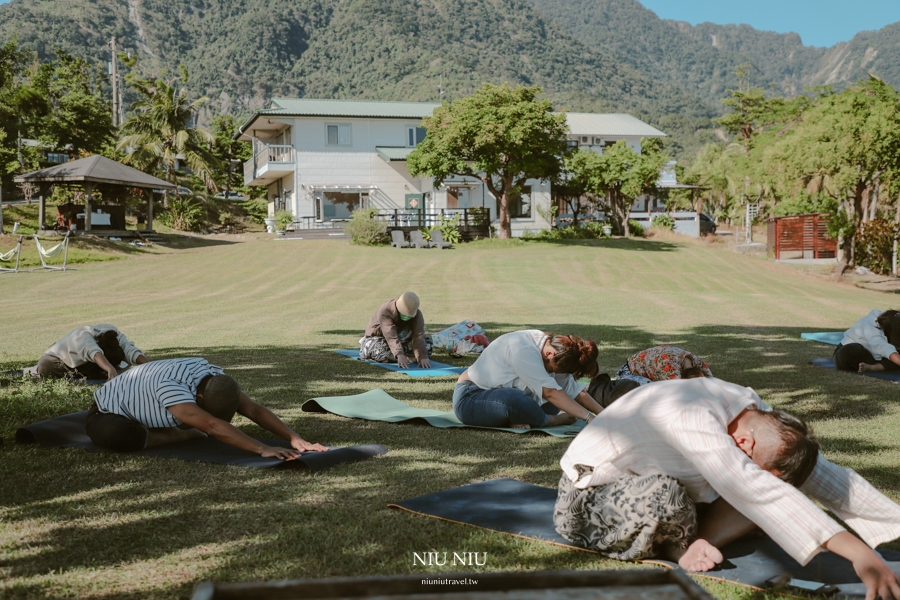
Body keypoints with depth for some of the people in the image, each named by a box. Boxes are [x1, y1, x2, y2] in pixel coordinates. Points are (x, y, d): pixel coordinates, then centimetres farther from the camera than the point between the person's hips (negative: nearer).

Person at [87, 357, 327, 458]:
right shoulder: (170, 387, -44)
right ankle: (182, 434, -20)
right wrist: (262, 449, -60)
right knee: (119, 435, -42)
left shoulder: (215, 380, -21)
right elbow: (212, 427, -54)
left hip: (147, 414, 6)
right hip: (107, 415, -6)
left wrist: (295, 438, -36)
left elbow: (254, 410, -24)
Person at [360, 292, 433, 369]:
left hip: (402, 339, 4)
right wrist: (400, 355, -61)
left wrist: (423, 357, -48)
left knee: (427, 340, -17)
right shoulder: (385, 312, -36)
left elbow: (418, 336, -34)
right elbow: (391, 335, -48)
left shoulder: (416, 314, -25)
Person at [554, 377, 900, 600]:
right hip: (585, 498, -7)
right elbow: (759, 491, -48)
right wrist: (856, 551, -52)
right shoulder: (694, 421, -38)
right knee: (664, 496, -41)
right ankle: (677, 547, -10)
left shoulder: (758, 415, -11)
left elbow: (824, 475, -6)